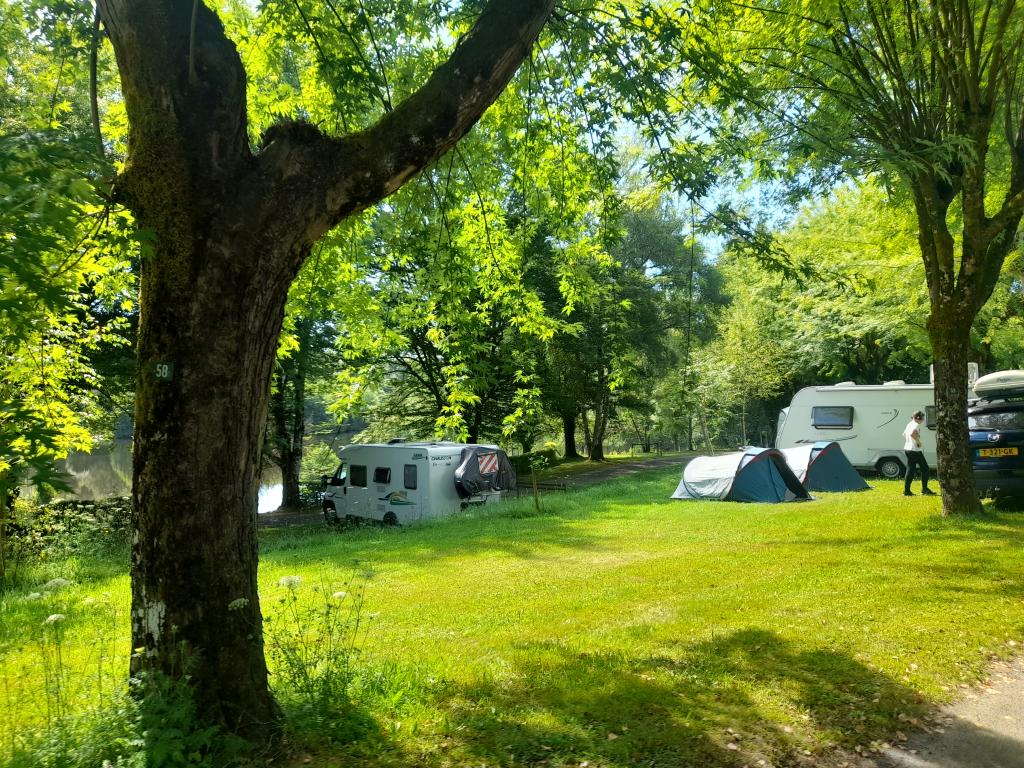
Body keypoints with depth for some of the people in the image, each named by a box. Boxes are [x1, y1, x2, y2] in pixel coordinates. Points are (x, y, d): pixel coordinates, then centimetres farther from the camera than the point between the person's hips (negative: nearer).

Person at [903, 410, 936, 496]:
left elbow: (904, 434, 27)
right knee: (925, 468, 2)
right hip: (915, 450, -9)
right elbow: (912, 434, -30)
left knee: (910, 470, 9)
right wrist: (918, 441, -19)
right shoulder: (916, 425, -13)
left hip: (908, 449, 9)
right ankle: (925, 489, 4)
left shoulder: (910, 424, 16)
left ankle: (906, 490, 6)